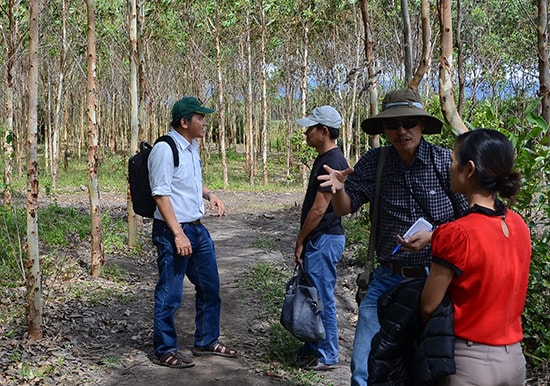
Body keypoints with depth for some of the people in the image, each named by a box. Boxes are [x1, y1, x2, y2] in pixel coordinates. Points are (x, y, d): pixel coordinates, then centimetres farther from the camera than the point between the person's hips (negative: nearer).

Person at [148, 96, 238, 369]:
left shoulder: (192, 146, 11)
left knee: (210, 287, 17)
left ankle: (206, 341, 33)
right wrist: (178, 234, -23)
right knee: (170, 295, 1)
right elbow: (161, 193, -20)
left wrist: (210, 195, 7)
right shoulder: (164, 149, -16)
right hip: (172, 232, -9)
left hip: (198, 228, 9)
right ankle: (165, 350, 18)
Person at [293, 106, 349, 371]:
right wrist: (304, 240, 18)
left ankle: (327, 356, 10)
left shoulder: (332, 162, -20)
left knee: (322, 298, -1)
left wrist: (300, 240, -12)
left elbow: (319, 208, -20)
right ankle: (314, 346, 29)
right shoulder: (324, 159, 12)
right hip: (318, 238, 10)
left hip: (324, 239, -10)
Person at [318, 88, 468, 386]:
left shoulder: (445, 161, -10)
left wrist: (432, 237, -21)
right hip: (388, 280, 2)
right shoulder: (375, 162, -2)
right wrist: (339, 188, -21)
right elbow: (345, 209, 1)